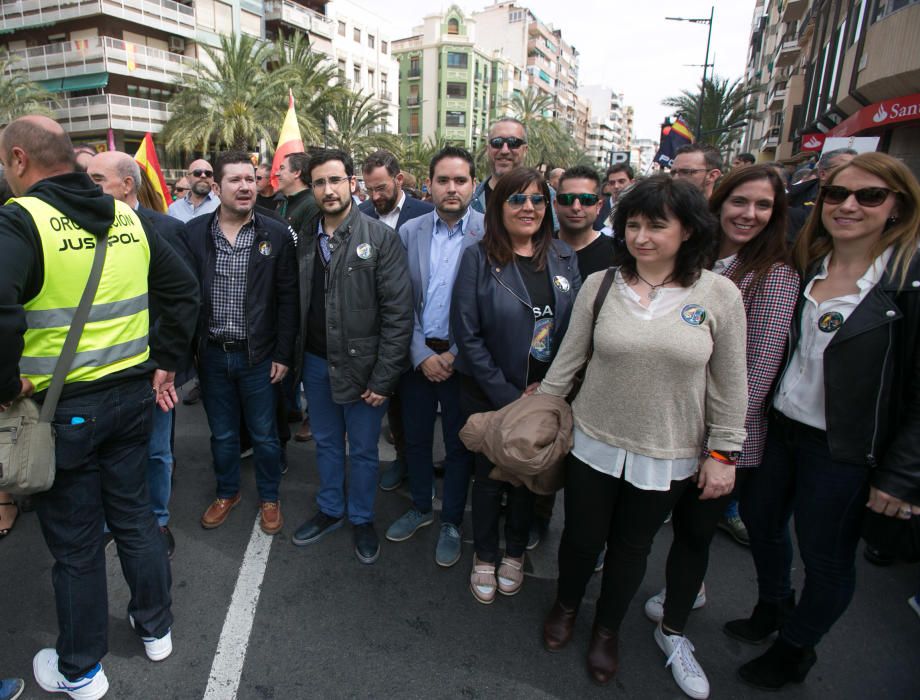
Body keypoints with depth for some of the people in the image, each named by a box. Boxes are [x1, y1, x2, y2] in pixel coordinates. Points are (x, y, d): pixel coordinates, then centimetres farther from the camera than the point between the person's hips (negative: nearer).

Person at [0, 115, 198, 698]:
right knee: (134, 513, 21)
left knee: (75, 540, 12)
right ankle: (157, 627, 40)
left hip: (63, 407, -5)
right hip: (132, 394, 5)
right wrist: (165, 363, 9)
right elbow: (183, 289, 7)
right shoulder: (129, 217, 4)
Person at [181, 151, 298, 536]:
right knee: (222, 433, 18)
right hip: (211, 354, 2)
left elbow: (288, 299, -4)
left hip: (258, 355, -2)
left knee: (264, 434, 12)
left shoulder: (276, 234, -5)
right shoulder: (194, 232, -1)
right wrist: (188, 349, 0)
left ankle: (269, 498, 33)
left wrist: (283, 354, -6)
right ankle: (227, 492, 40)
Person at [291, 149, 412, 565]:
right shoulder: (304, 240, 4)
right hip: (316, 362, 5)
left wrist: (384, 377, -17)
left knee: (363, 450, 11)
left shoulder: (381, 238, -11)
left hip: (362, 364, -4)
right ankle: (331, 510, 42)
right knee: (326, 443, 21)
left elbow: (398, 312, -14)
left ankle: (363, 519, 34)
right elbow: (296, 304, 8)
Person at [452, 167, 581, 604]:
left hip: (544, 394, 3)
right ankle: (484, 558, 36)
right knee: (489, 476, 12)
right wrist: (507, 395, -14)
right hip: (489, 395, -3)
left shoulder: (563, 258, 1)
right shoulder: (478, 258, -9)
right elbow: (467, 334, -12)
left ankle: (515, 552, 41)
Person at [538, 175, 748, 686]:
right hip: (594, 443, 1)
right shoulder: (600, 285, -6)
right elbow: (567, 360, 1)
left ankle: (606, 630, 45)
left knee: (631, 547, 17)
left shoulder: (720, 294, -8)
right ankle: (566, 606, 48)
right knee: (581, 537, 15)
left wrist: (723, 452, -1)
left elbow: (729, 384, -2)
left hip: (668, 457, 0)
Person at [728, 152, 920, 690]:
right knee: (761, 519, 20)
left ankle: (795, 651, 36)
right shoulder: (805, 265, 3)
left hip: (845, 447, -5)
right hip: (781, 424, 6)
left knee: (826, 555, 12)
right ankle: (773, 609, 48)